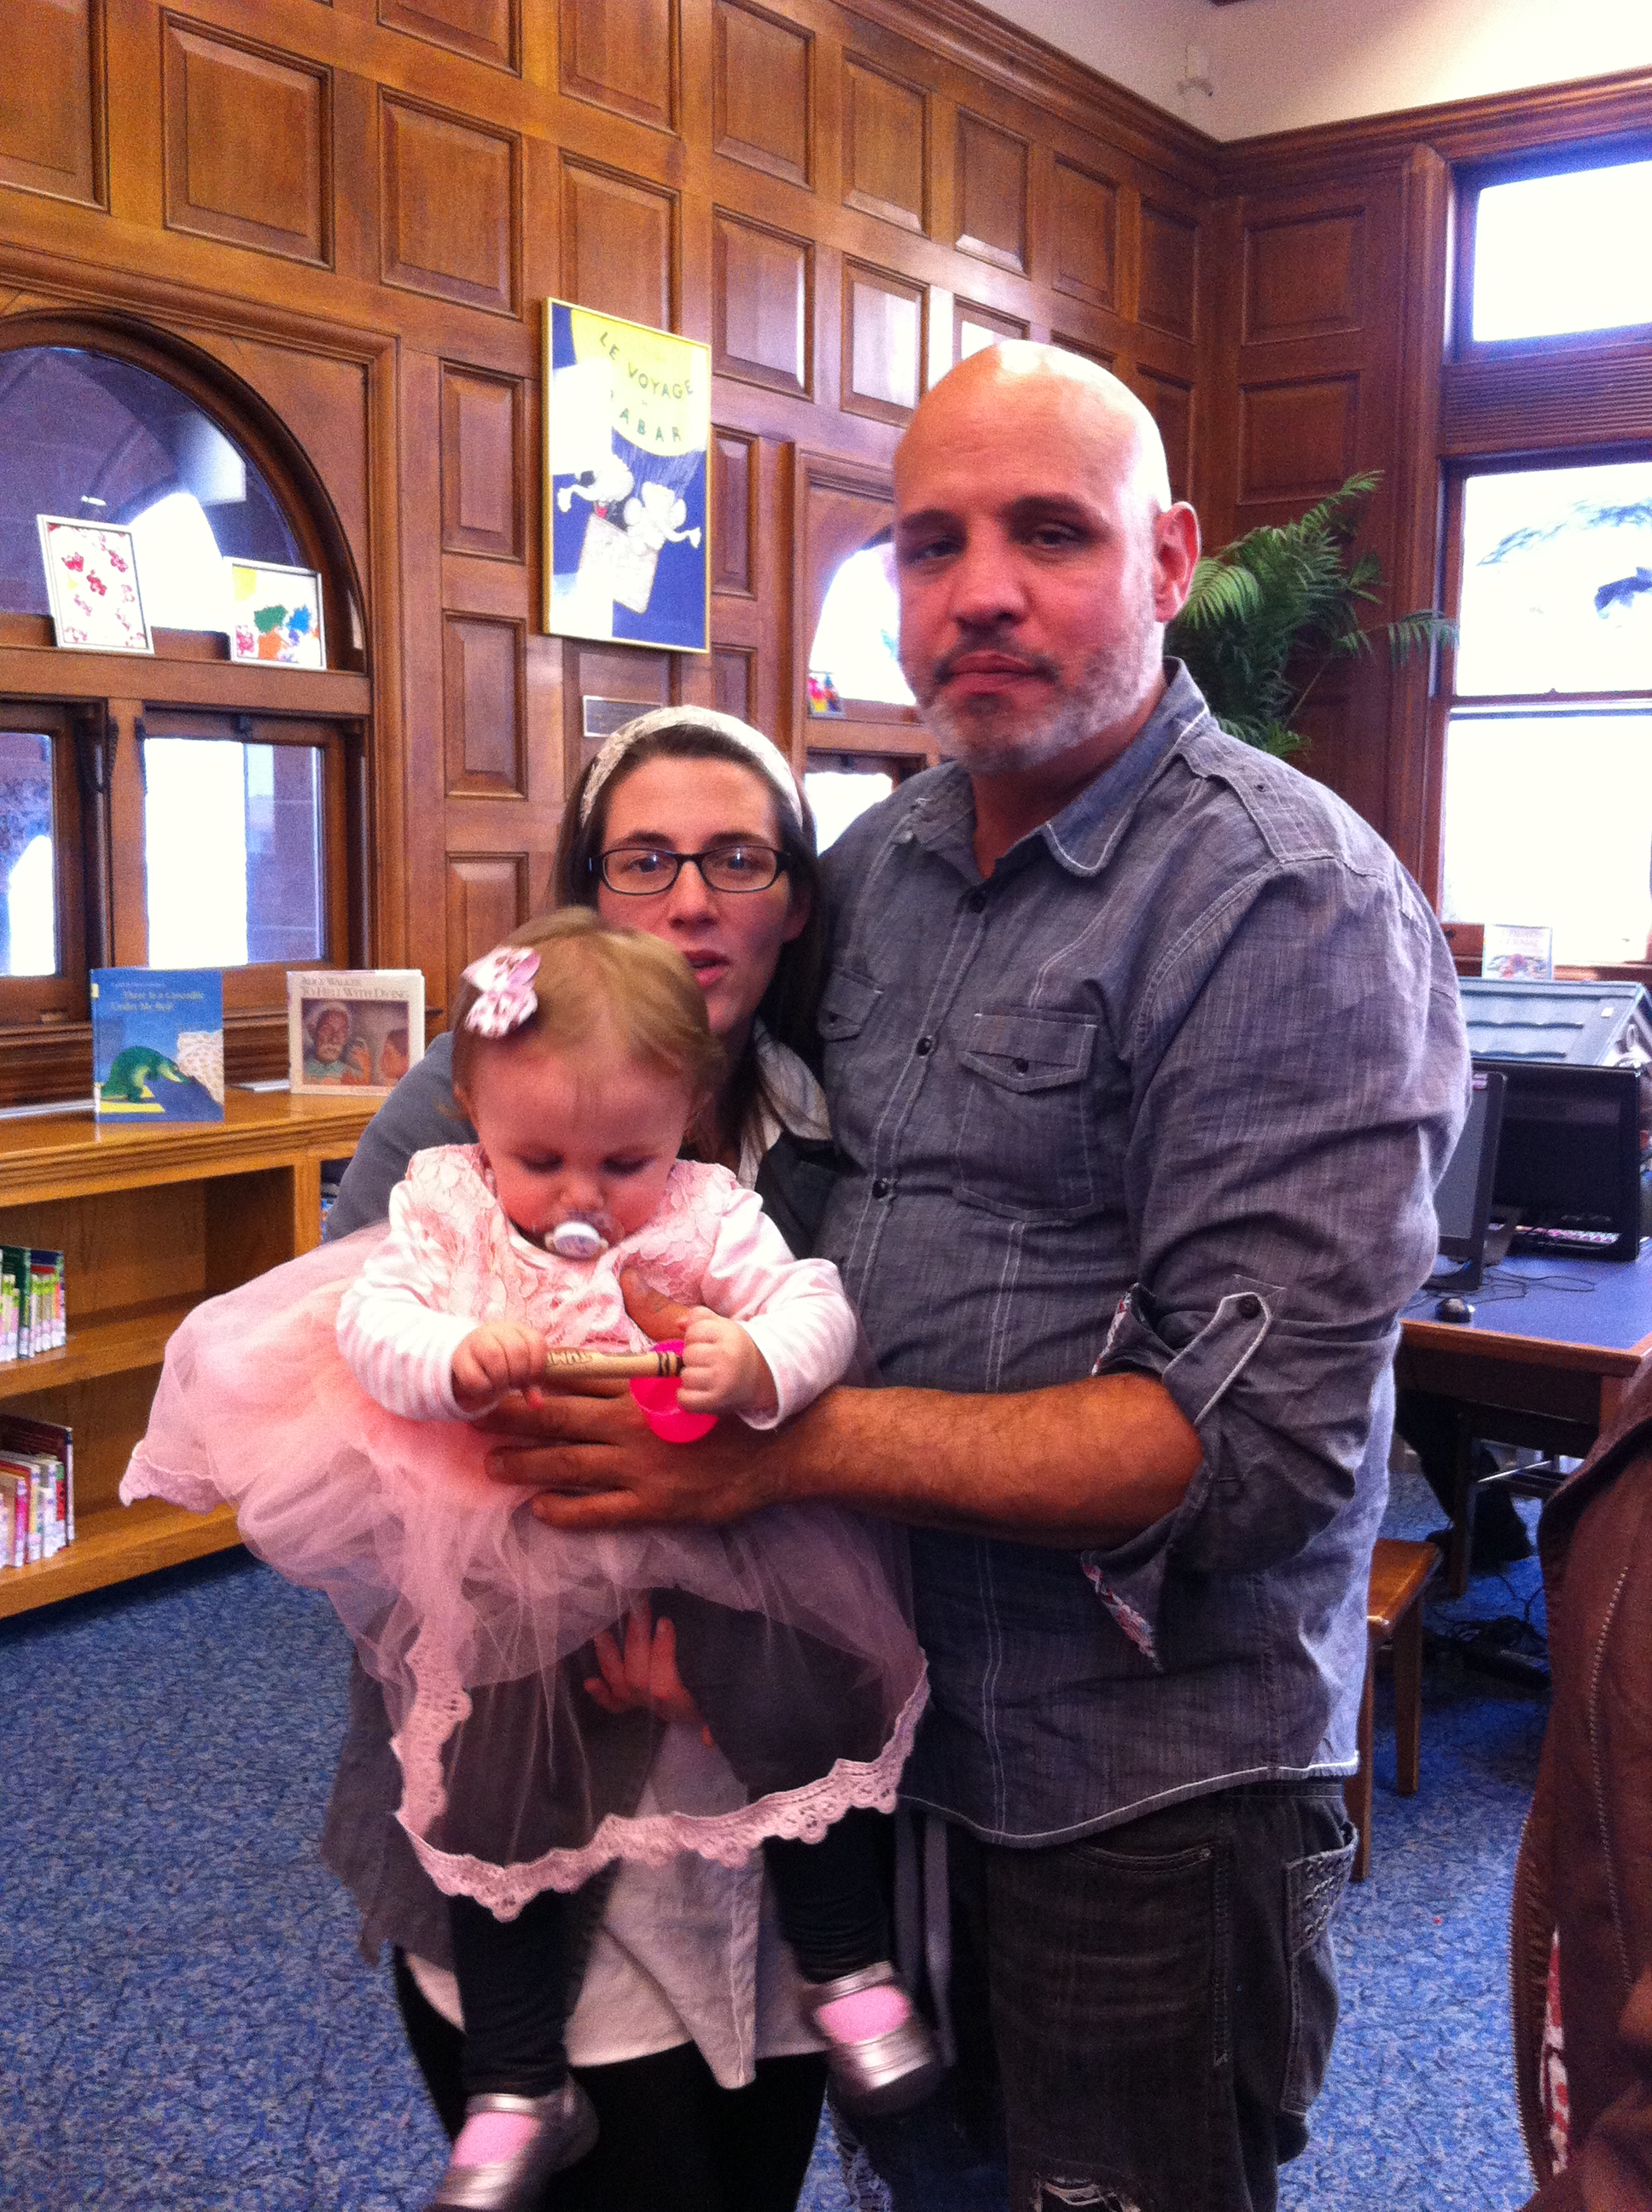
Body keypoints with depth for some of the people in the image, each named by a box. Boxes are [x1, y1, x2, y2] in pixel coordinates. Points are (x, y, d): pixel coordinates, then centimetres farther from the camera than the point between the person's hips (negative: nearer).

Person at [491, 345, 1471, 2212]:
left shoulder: (1294, 902, -19)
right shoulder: (872, 866, 4)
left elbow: (1263, 1429, -25)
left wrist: (786, 1444, -26)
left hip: (1148, 1779, -6)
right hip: (879, 1710, 6)